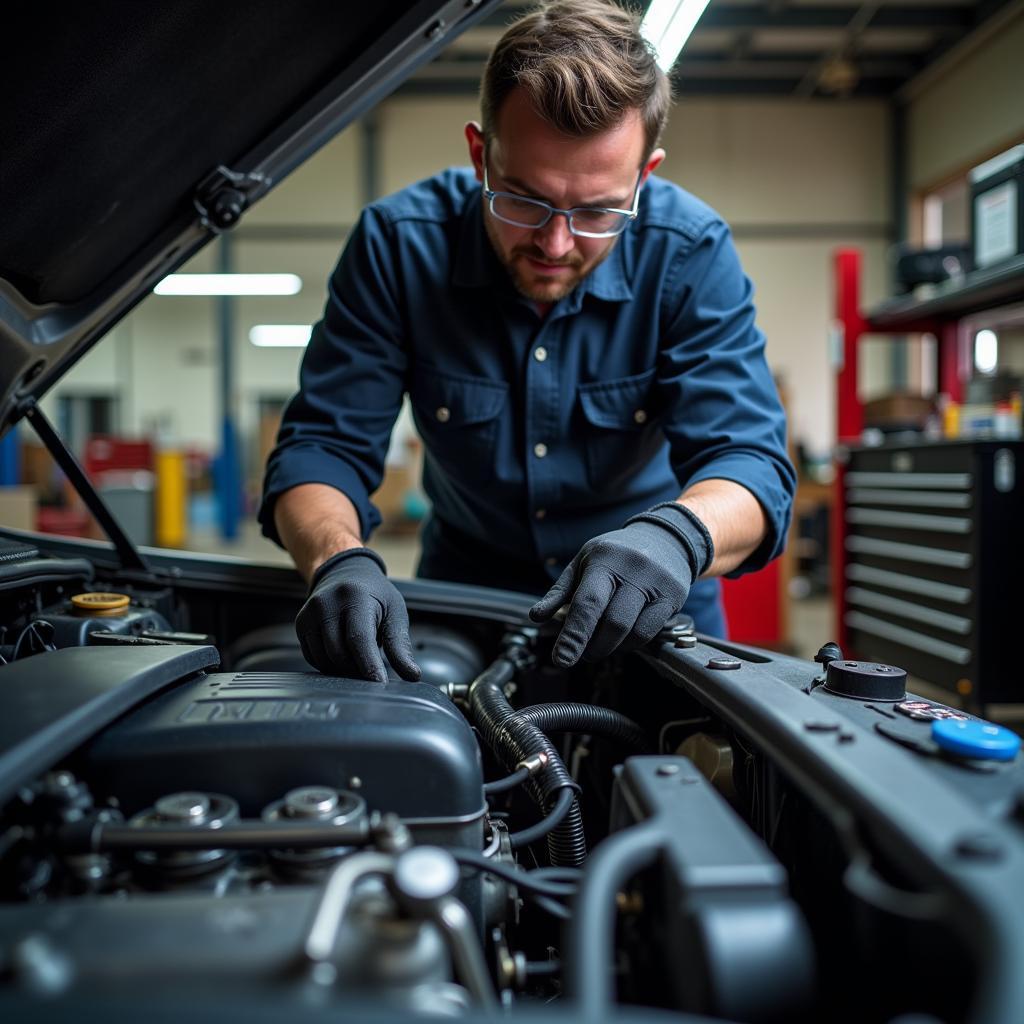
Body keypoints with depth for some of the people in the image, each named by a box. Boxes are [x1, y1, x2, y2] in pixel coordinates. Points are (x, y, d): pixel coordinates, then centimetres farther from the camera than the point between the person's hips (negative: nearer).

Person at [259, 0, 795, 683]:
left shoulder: (691, 253, -19)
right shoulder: (399, 243, -18)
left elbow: (749, 459, -24)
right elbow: (320, 445, -17)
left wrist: (678, 534, -48)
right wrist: (340, 562, -40)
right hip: (466, 585, 1)